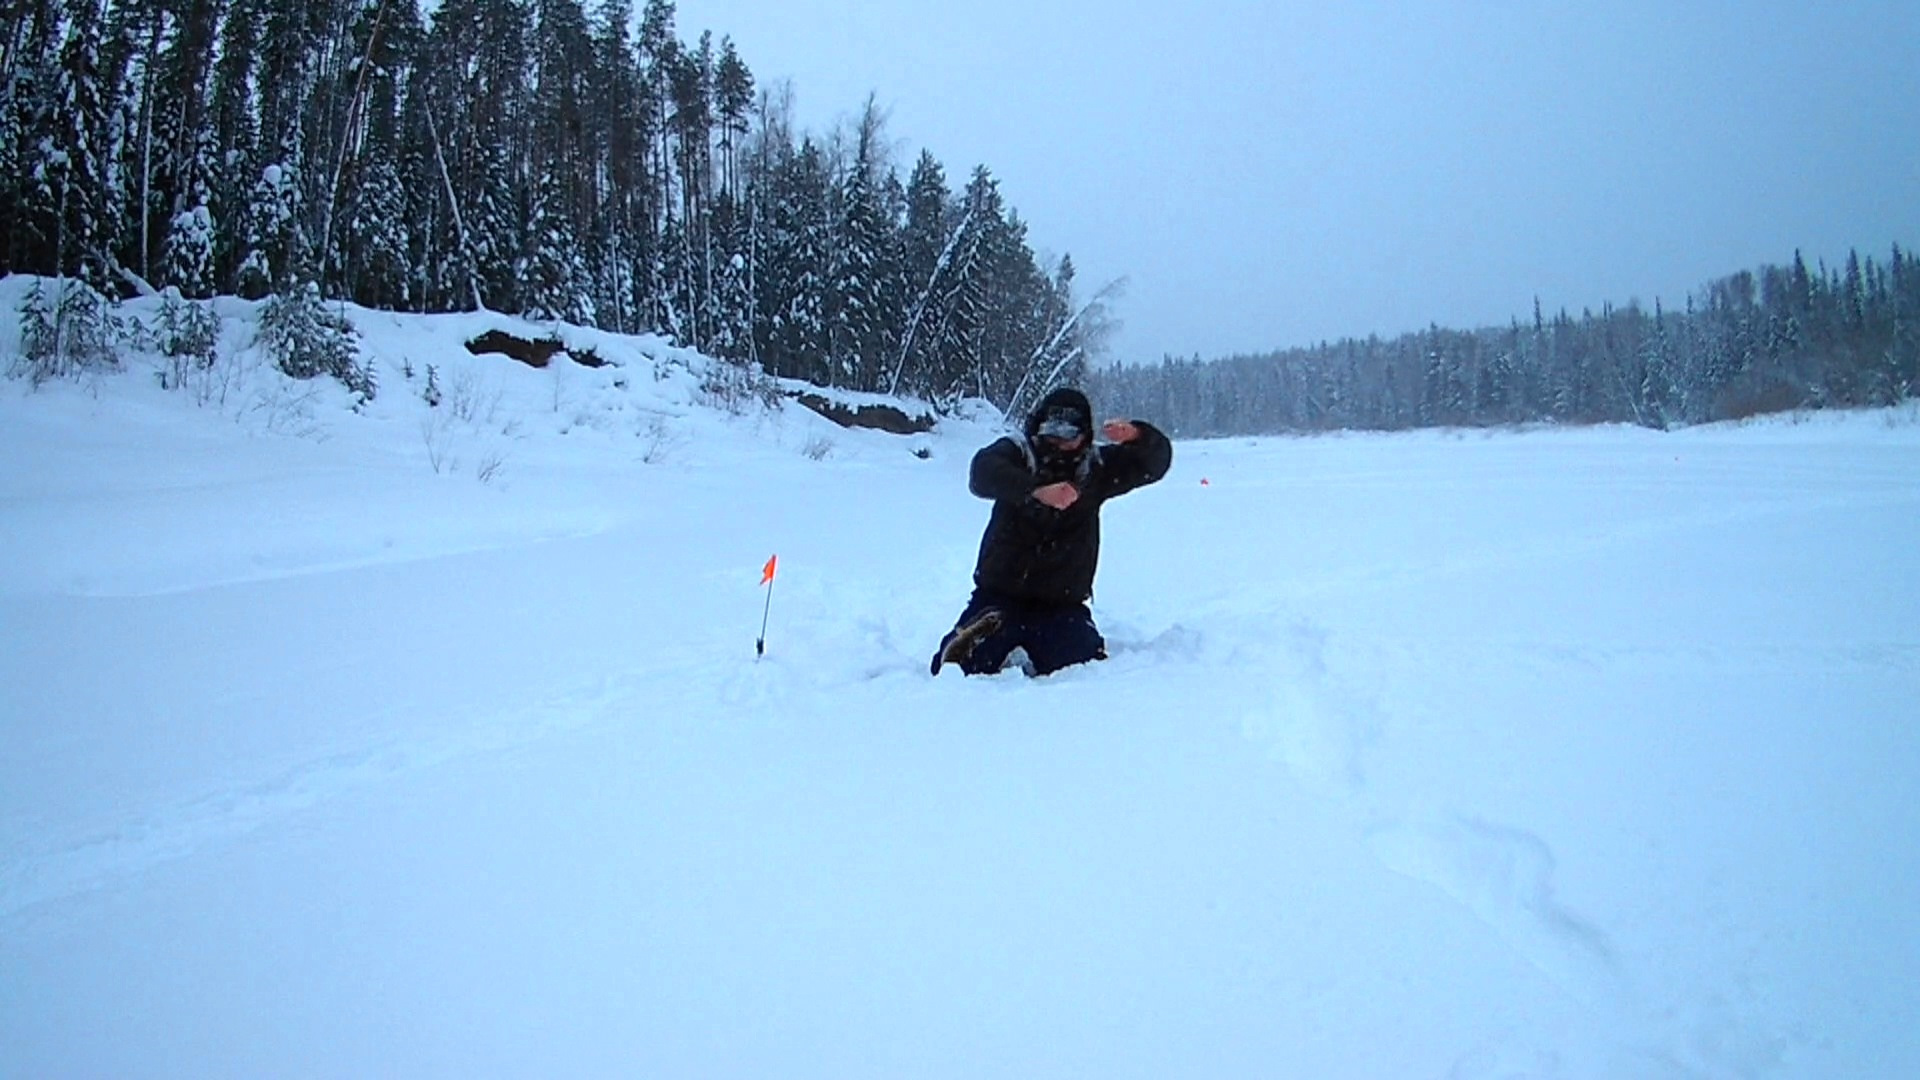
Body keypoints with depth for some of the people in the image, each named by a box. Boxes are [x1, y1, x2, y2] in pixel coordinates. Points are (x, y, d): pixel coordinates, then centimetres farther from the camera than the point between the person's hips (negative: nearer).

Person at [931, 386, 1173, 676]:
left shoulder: (1096, 467, 4)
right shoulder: (1016, 453, -4)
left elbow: (1156, 460, -3)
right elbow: (983, 474, -26)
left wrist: (1136, 435, -27)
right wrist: (1036, 490, -43)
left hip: (1062, 606, 2)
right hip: (999, 596, -2)